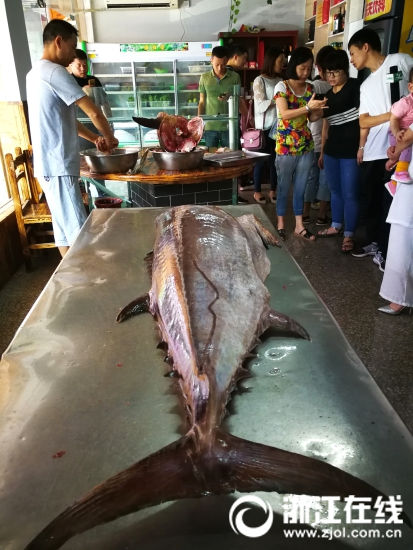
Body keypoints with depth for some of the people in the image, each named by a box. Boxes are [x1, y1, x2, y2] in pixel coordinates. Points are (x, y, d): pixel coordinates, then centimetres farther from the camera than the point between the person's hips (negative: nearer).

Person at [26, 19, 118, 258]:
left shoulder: (36, 73, 19)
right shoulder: (54, 72, -13)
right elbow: (94, 113, -15)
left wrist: (95, 138, 17)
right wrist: (110, 137, 3)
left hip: (50, 164, 10)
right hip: (58, 165, -10)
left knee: (64, 228, 15)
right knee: (79, 232, -8)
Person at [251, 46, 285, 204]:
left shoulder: (280, 81, 12)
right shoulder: (260, 80, -5)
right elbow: (260, 105, -12)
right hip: (264, 127, -5)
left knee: (276, 158, 8)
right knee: (261, 159, 4)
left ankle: (273, 190, 19)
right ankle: (257, 191, 16)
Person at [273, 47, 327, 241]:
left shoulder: (310, 88, 9)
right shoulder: (282, 86, -6)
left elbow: (311, 117, 10)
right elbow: (284, 114, -19)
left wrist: (320, 109, -10)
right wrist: (308, 107, -28)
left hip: (306, 145, 5)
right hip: (285, 145, -5)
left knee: (301, 187, 11)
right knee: (284, 186, 6)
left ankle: (299, 226, 20)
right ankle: (281, 224, 19)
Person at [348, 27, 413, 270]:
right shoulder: (366, 85, 20)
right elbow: (364, 122, 11)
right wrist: (391, 114, -3)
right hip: (373, 152, 7)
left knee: (391, 203, -2)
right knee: (370, 201, 15)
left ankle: (386, 253, 10)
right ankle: (375, 243, 32)